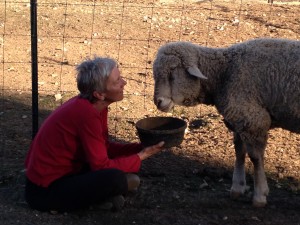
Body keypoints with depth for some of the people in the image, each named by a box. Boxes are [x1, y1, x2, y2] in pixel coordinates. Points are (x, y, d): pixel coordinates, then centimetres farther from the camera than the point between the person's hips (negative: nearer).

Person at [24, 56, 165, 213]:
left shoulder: (96, 106, 0)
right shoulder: (86, 113, -26)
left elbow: (105, 147, 8)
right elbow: (102, 165, -22)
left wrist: (141, 147, -3)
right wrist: (141, 156, -13)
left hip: (65, 173, 9)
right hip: (45, 190, -9)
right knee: (115, 178, -27)